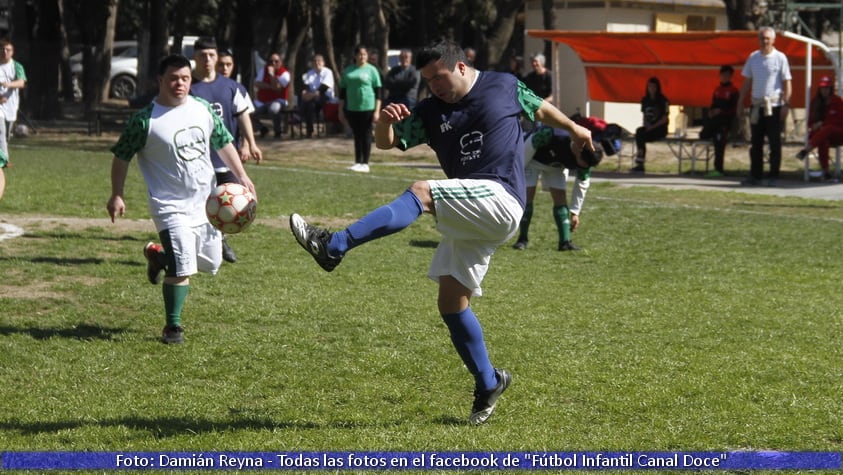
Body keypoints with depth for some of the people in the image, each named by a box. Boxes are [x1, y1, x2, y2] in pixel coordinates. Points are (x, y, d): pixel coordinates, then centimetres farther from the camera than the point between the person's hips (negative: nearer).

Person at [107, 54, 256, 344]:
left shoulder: (203, 109, 3)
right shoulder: (145, 120, -12)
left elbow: (224, 143, 15)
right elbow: (121, 157, -4)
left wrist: (242, 176, 8)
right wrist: (117, 196, -8)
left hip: (205, 203, 6)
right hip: (171, 207, -6)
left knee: (211, 264, 15)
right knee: (182, 269, -17)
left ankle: (158, 255, 40)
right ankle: (173, 326, 2)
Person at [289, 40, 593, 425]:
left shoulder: (504, 87, 5)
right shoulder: (431, 112, 11)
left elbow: (541, 108, 23)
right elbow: (387, 143, 3)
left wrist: (573, 128, 37)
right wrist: (385, 122, -19)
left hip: (500, 197, -7)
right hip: (469, 217, 7)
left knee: (421, 191, -26)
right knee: (451, 302, 2)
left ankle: (333, 247, -34)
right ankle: (488, 384, 17)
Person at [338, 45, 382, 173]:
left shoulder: (371, 70, 0)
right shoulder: (348, 71, 11)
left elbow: (378, 91, -2)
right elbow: (342, 91, 15)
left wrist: (377, 111, -9)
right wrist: (341, 110, 10)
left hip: (367, 108, -4)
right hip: (351, 109, 4)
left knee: (366, 136, -1)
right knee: (357, 136, 8)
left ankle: (365, 164, 4)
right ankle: (357, 162, 14)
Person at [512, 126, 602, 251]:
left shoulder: (584, 160, -25)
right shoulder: (554, 135, -44)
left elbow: (582, 185, -11)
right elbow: (527, 147, -30)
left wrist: (575, 212, -8)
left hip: (557, 166, 4)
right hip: (532, 159, -4)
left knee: (560, 197, -6)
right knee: (527, 195, -10)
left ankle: (565, 241, -6)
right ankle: (522, 239, -1)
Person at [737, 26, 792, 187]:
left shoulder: (780, 58, -4)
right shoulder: (753, 57, 9)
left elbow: (787, 83, -6)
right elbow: (747, 82, 14)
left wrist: (786, 104, -15)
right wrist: (740, 103, 10)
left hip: (774, 106, -5)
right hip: (757, 105, 5)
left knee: (774, 143, -1)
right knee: (756, 143, 9)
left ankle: (773, 177, 4)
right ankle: (755, 175, 16)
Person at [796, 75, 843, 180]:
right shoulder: (815, 102, 9)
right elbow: (810, 121, 12)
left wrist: (823, 123, -11)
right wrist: (815, 125, -11)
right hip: (820, 133, 2)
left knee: (827, 129, -38)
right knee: (823, 142, -36)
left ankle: (806, 150, -51)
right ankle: (826, 171, -45)